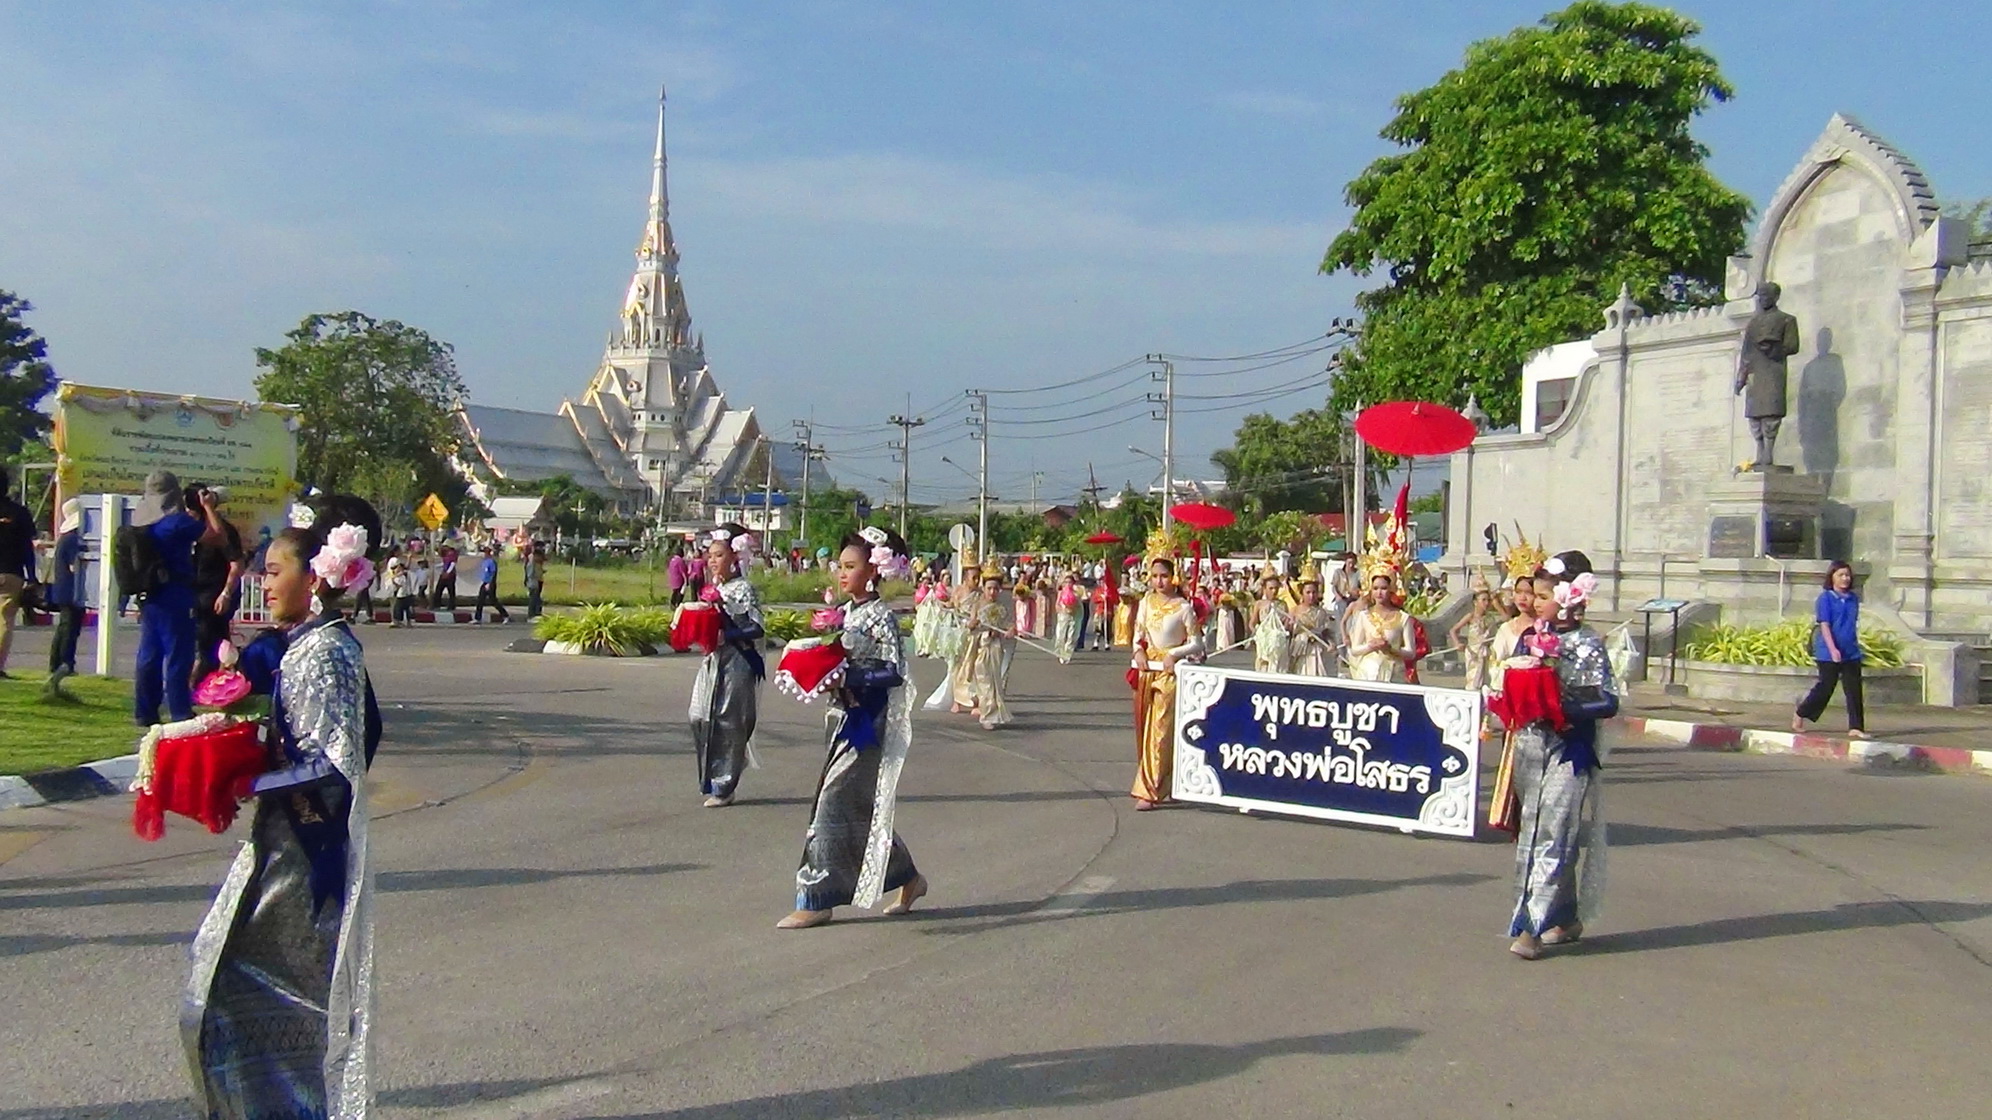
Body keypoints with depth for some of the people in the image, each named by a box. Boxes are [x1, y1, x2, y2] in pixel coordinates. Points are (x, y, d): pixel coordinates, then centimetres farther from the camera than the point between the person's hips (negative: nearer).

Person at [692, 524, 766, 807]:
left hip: (737, 662, -7)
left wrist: (728, 635, -22)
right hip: (712, 661, 7)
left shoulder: (743, 589, -9)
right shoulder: (712, 588, 12)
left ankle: (724, 787, 6)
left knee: (728, 723, -3)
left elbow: (757, 628, -15)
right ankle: (710, 782, 17)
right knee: (701, 718, 5)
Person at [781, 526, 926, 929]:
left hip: (868, 722, -9)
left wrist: (850, 677, -23)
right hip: (845, 716, 9)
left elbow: (894, 669, -17)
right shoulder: (845, 613, 12)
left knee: (834, 802, -8)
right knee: (862, 808, 13)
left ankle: (816, 900, -1)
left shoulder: (881, 617, -12)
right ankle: (908, 878, 27)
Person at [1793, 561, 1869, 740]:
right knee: (1825, 688, 3)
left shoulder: (1853, 598, 9)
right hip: (1829, 653, -5)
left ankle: (1855, 727, 3)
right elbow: (1824, 625, -15)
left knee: (1854, 690, 1)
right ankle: (1800, 714, 23)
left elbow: (1854, 624, 18)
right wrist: (1833, 649, -23)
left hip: (1851, 653, 5)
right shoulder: (1825, 598, -9)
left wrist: (1855, 644, 20)